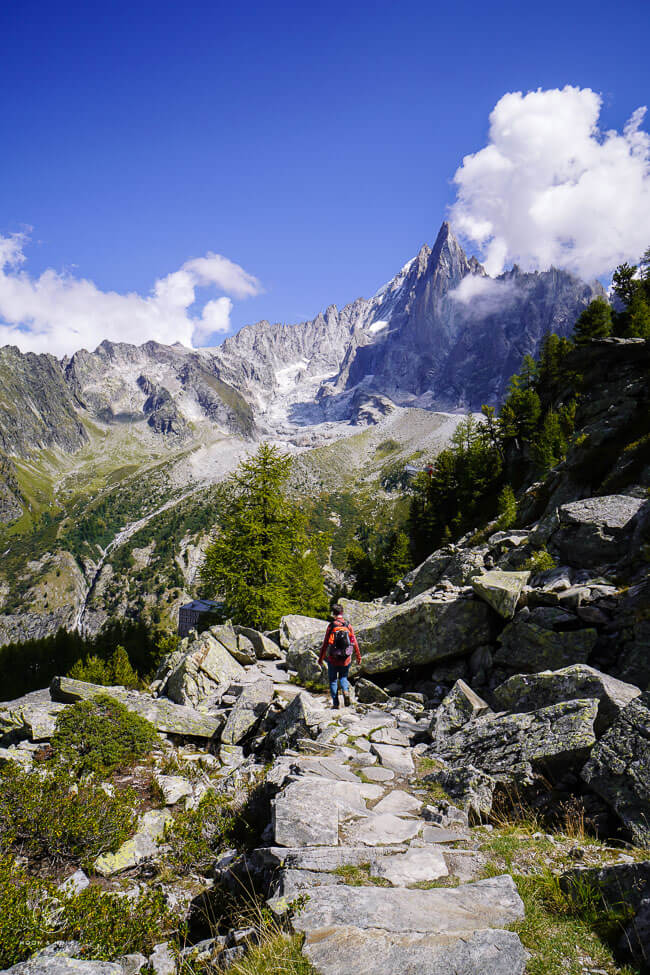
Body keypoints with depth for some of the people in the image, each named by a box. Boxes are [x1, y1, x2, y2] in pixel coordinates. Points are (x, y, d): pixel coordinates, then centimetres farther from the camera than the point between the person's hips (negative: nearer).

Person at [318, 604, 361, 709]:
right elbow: (354, 642, 0)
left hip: (333, 659, -2)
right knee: (343, 677, 21)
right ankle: (346, 690, -7)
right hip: (346, 659, 2)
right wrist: (358, 656, 10)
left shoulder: (331, 626, -9)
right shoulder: (348, 625, -3)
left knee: (333, 680, 12)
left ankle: (335, 703, 9)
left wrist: (321, 658, 1)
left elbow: (325, 643, -8)